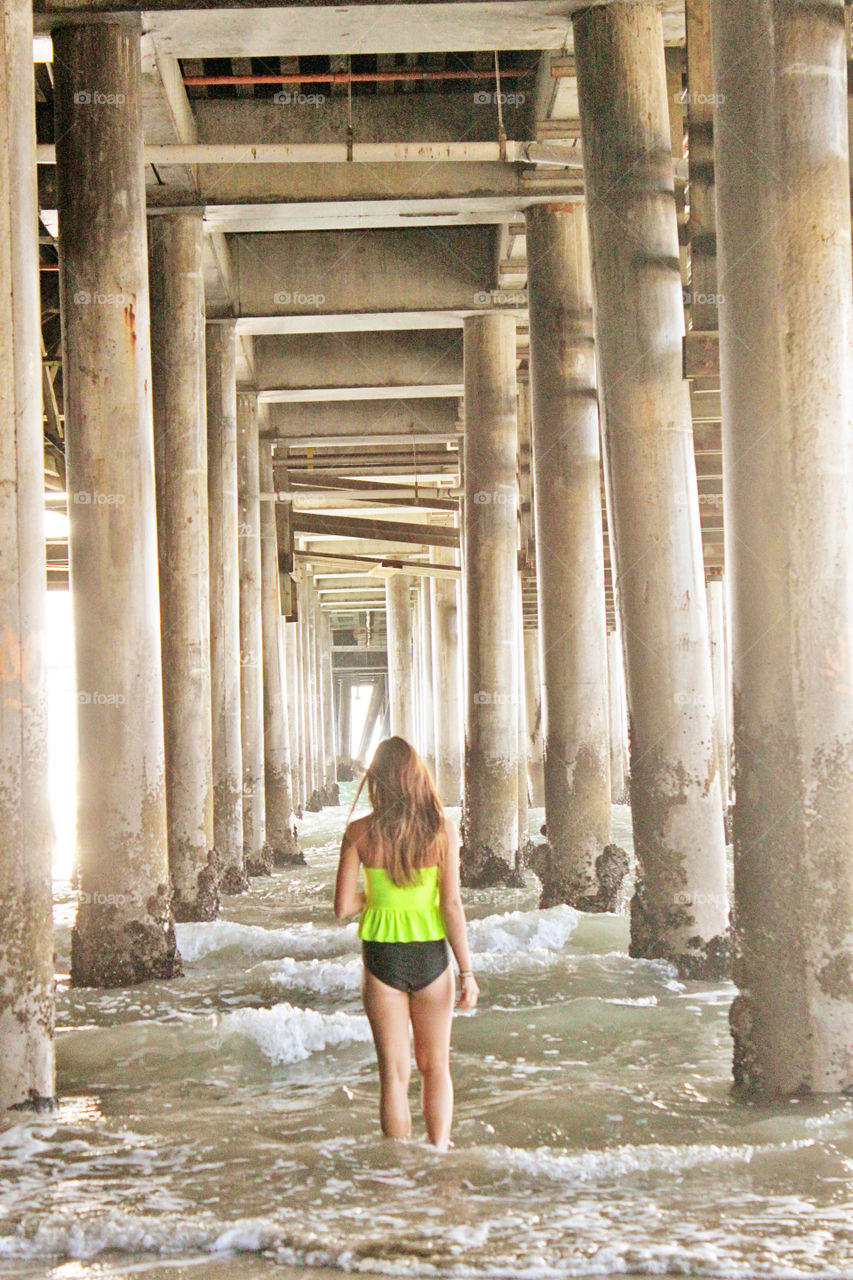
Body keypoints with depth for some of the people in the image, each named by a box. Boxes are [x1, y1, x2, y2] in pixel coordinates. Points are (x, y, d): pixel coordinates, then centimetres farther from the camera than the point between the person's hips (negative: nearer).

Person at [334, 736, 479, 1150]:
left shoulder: (359, 832, -7)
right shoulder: (442, 829, -7)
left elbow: (343, 907, -7)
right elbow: (452, 905, -9)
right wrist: (467, 971, -3)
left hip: (382, 957, 0)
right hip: (430, 956, 1)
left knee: (394, 1071, 8)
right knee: (435, 1066, 17)